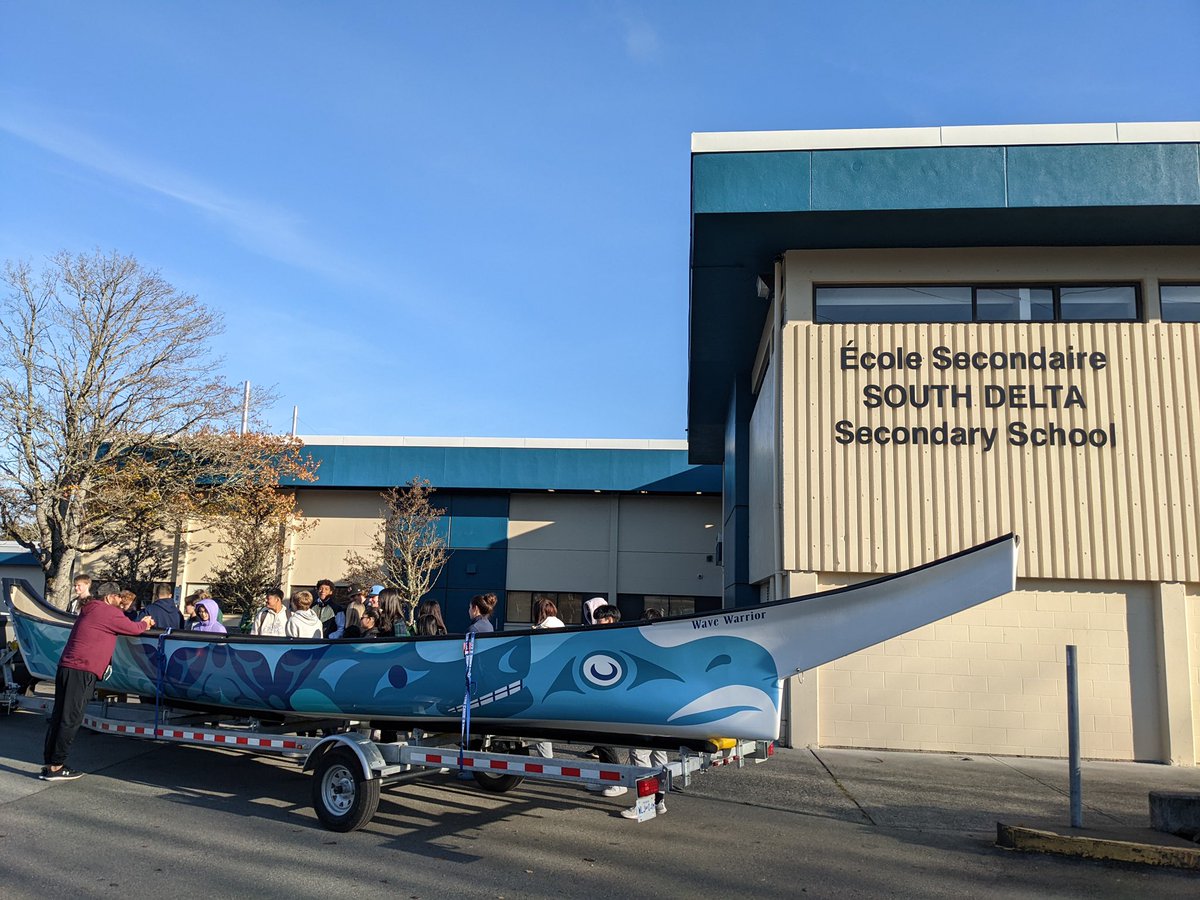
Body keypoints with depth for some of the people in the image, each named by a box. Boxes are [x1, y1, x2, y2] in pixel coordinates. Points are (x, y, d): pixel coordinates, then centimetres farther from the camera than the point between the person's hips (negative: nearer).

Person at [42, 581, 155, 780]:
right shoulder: (110, 612, -5)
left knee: (59, 716, 10)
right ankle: (56, 766, -4)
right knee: (71, 719, -6)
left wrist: (141, 624, 31)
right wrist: (144, 624, 24)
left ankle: (49, 764, 13)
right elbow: (132, 629, 5)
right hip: (82, 671, -10)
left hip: (66, 667, 10)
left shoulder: (90, 610, 22)